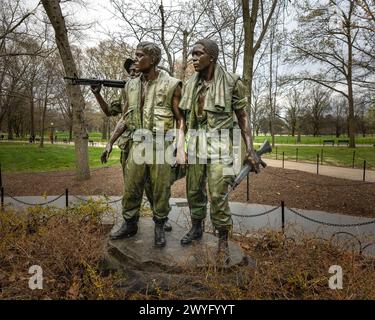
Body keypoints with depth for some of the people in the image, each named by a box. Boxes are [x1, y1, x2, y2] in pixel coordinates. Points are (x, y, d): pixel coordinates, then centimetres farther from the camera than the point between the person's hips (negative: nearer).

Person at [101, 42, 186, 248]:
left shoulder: (171, 85, -5)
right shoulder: (131, 86, 10)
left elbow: (180, 119, -4)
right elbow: (125, 118, 16)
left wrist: (180, 148, -15)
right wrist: (110, 143, 13)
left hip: (161, 145, -4)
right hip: (138, 144, 5)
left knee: (161, 190, 3)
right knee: (130, 188, 8)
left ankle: (159, 227, 22)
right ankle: (129, 224, 26)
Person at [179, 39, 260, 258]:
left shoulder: (232, 82, -5)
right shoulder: (191, 85, 8)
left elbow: (243, 117, -1)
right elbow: (186, 118, 14)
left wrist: (250, 149, -8)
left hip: (219, 143, -5)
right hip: (196, 143, 5)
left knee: (217, 194, -8)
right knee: (194, 190, 11)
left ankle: (223, 239, 11)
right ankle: (197, 228, 32)